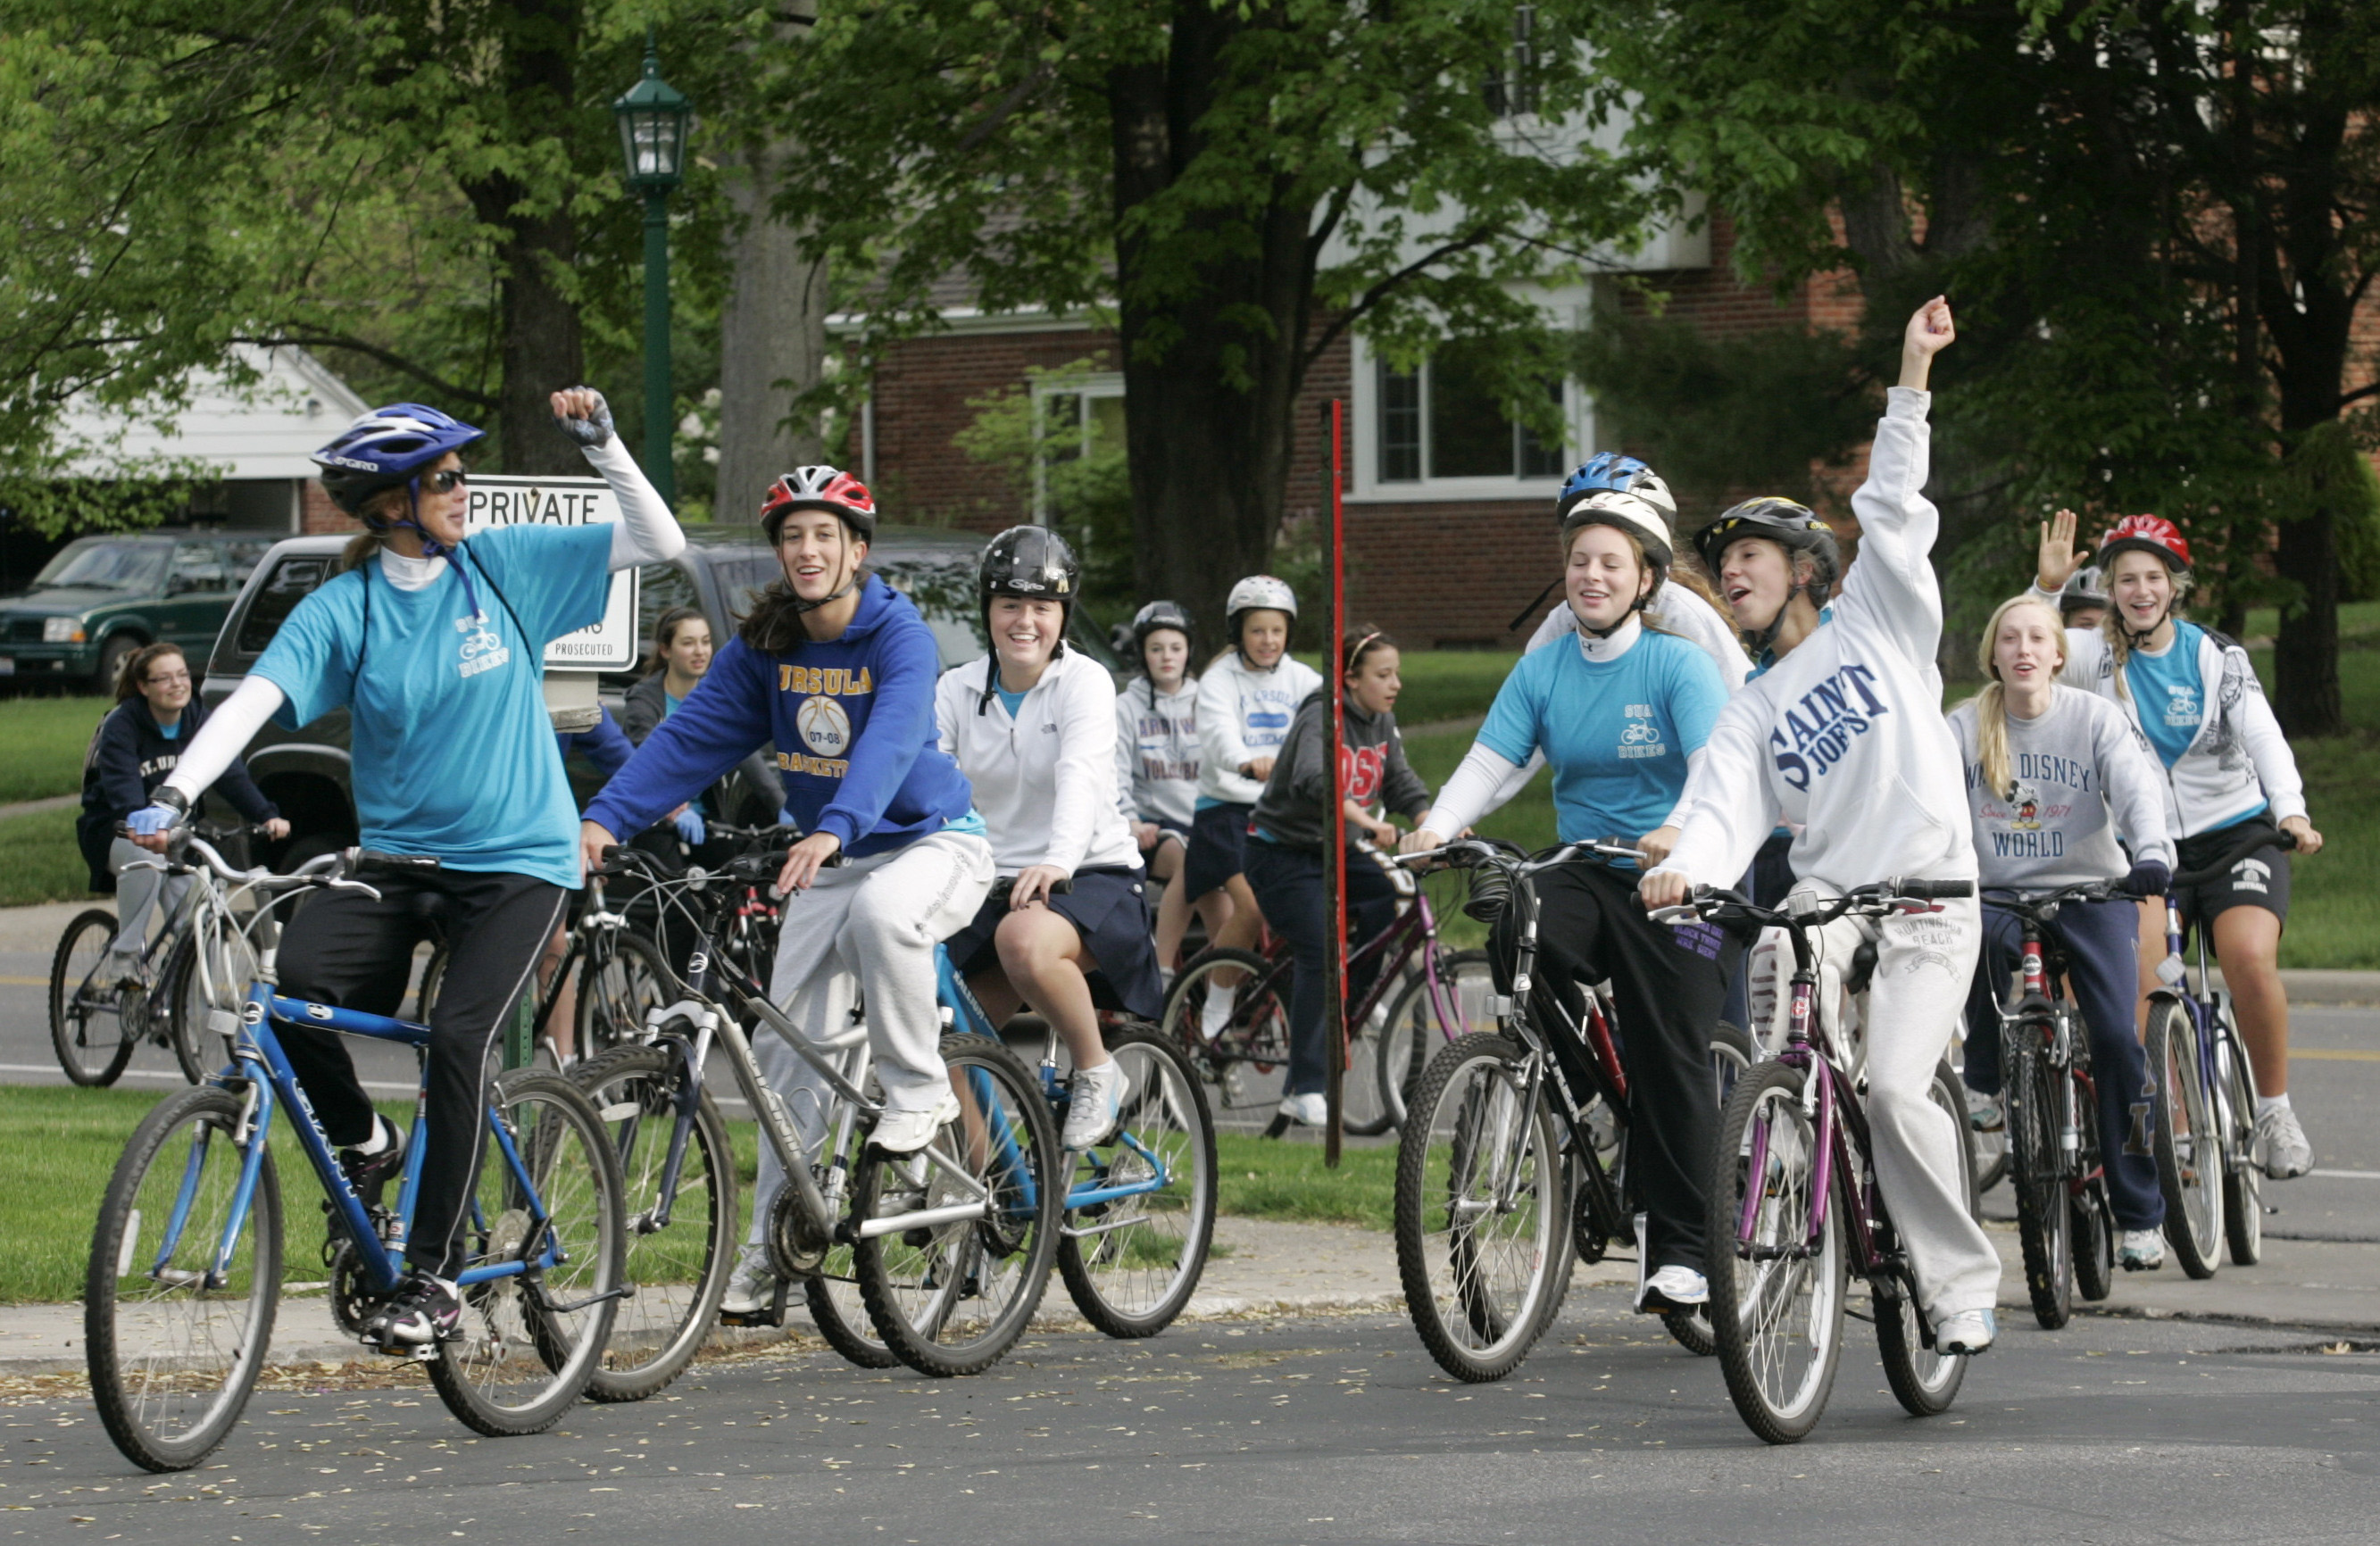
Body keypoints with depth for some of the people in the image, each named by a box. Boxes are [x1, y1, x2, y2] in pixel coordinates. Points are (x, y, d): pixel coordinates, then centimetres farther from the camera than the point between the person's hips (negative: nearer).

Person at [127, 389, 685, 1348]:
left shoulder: (505, 566, 0)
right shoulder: (342, 610, -3)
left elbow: (658, 543, 1)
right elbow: (256, 697, -17)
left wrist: (601, 447, -12)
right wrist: (174, 793, -31)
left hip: (515, 857, -1)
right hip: (394, 854, 1)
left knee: (460, 1034, -23)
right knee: (294, 987, -25)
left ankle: (433, 1278, -13)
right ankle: (362, 1144, 7)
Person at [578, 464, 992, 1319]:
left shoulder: (899, 636, -18)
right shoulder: (765, 645, -2)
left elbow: (889, 742, -35)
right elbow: (693, 733, -8)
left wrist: (832, 830, -52)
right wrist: (607, 815, -23)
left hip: (931, 841, -6)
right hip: (829, 862, 6)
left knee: (881, 913, -40)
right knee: (789, 1048, -1)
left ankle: (919, 1091, -19)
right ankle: (774, 1245, 8)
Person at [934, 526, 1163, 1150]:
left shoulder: (1085, 682, -7)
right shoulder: (957, 690, 4)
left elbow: (1079, 775, -25)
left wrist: (1057, 861, -44)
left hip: (1092, 876, -5)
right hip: (993, 885, 5)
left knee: (1025, 939, -38)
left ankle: (1097, 1072, -15)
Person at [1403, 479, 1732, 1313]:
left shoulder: (1679, 665, -7)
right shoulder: (1543, 671, 6)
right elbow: (1487, 764, -1)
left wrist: (1681, 831, -41)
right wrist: (1437, 826, -21)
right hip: (1585, 872, 4)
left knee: (1672, 1058, -9)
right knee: (1517, 936, -28)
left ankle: (1681, 1251, -1)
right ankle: (1576, 1094, -6)